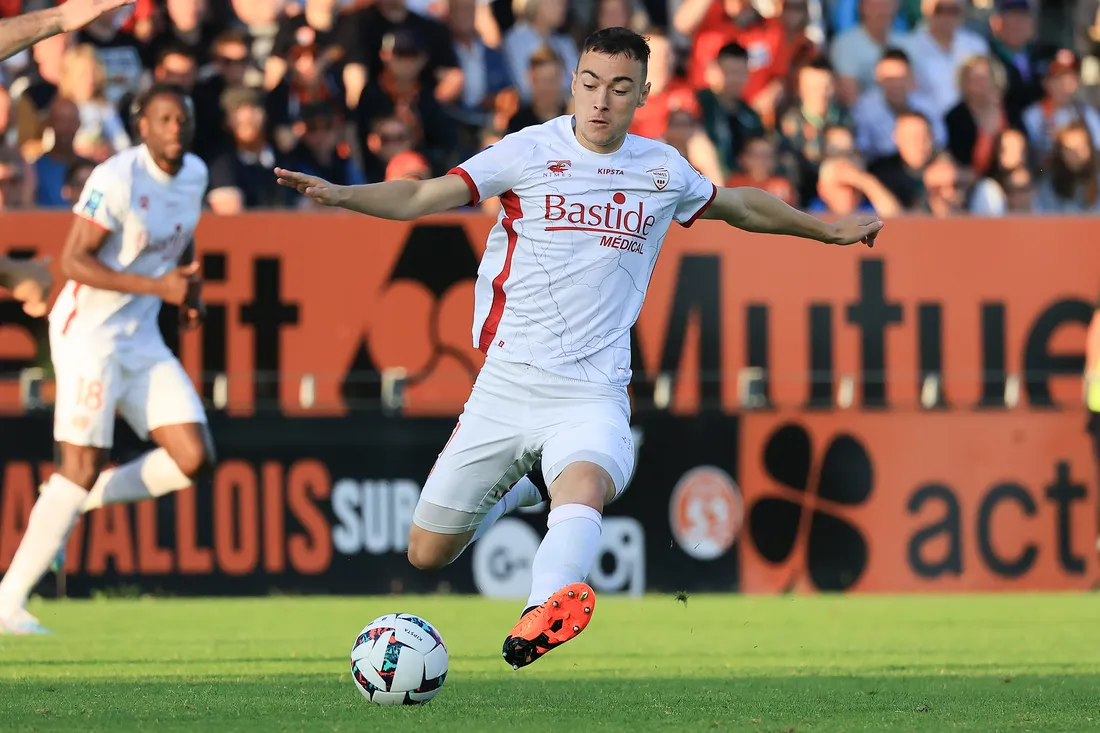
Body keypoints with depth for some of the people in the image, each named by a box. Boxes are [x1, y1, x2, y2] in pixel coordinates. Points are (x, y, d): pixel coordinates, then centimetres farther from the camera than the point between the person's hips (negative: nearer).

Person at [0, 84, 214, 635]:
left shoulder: (194, 175, 6)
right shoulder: (116, 180, -18)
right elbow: (73, 261, -21)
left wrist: (189, 289, 10)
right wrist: (158, 286, -24)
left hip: (142, 340, 8)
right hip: (88, 333, -8)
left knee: (193, 459, -2)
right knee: (82, 467, -11)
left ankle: (77, 504, 16)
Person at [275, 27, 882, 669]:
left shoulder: (664, 169, 9)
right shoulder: (532, 151, -1)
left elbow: (742, 206, 30)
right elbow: (422, 197, -9)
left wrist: (828, 230, 38)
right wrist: (337, 194, -25)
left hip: (593, 393, -1)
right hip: (506, 381, 1)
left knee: (585, 484, -36)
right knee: (429, 554, 7)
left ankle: (552, 603, -62)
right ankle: (515, 490, 39)